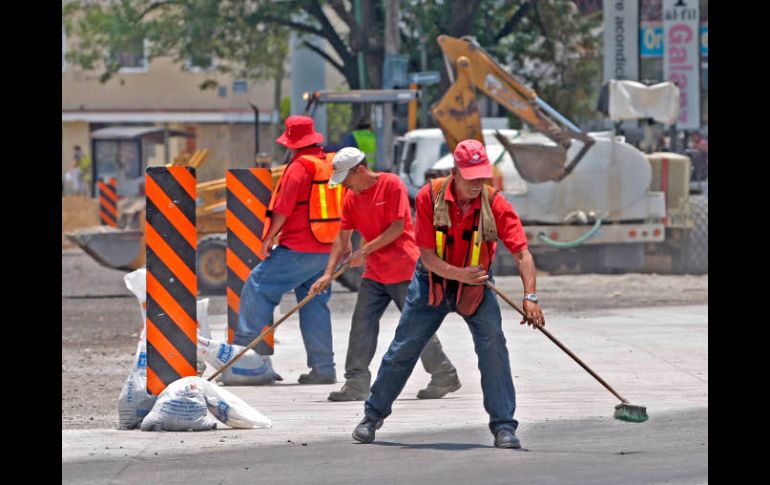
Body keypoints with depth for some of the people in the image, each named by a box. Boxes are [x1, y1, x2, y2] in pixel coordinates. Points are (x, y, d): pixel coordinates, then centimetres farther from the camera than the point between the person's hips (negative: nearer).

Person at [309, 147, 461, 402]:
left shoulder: (391, 185, -12)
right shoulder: (351, 197, 7)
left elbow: (398, 228, -17)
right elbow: (343, 237, 8)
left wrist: (366, 250, -19)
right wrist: (328, 273, 0)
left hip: (404, 269, -6)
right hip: (374, 273, 6)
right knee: (362, 323, -4)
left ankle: (445, 377, 13)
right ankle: (356, 383, -3)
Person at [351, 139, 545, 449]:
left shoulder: (494, 203, -20)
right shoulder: (430, 197, -20)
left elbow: (521, 252, -24)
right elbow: (428, 257, -19)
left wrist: (530, 298, -37)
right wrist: (460, 274, -35)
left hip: (475, 287, 0)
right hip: (432, 282, 0)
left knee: (493, 344, -20)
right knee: (403, 350, 7)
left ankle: (504, 427, -14)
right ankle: (373, 414, 28)